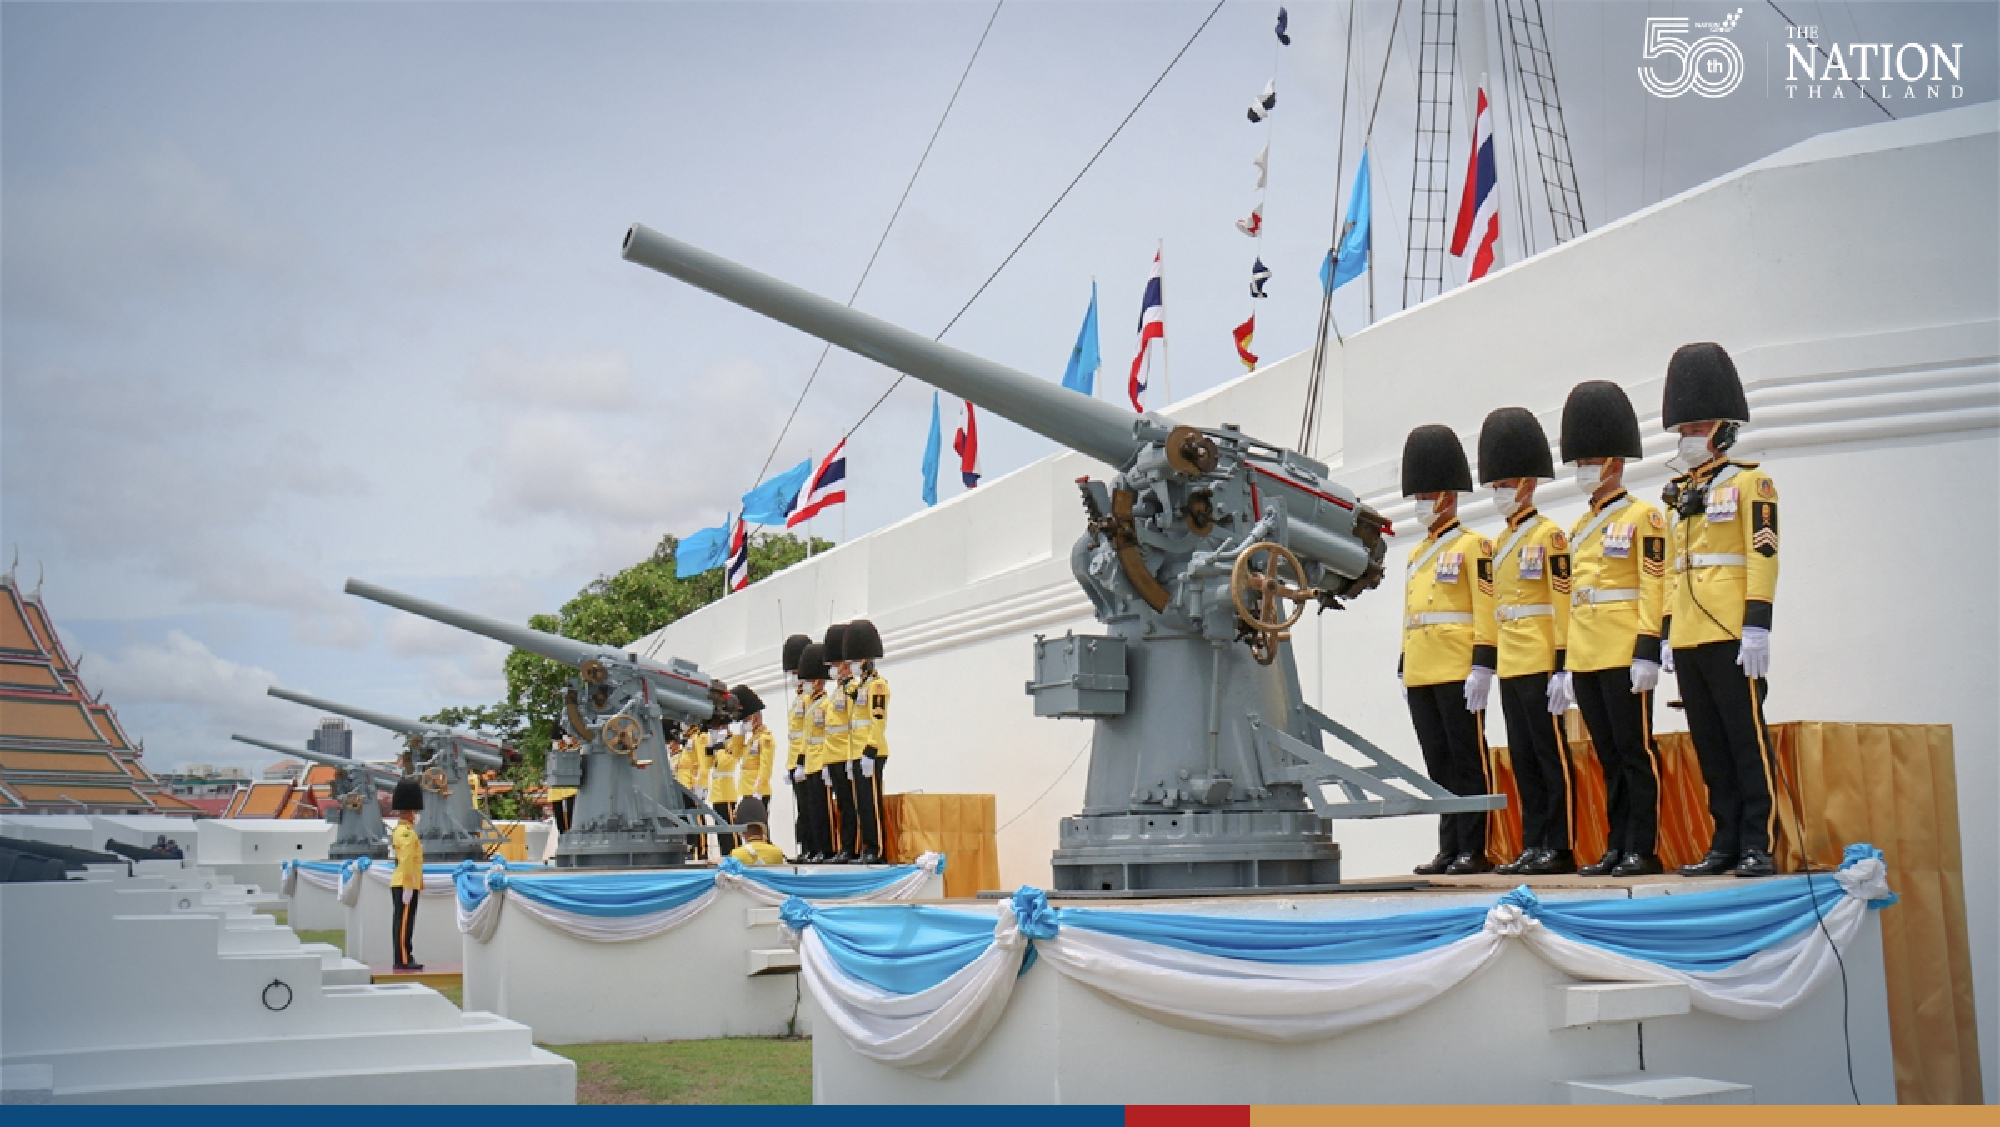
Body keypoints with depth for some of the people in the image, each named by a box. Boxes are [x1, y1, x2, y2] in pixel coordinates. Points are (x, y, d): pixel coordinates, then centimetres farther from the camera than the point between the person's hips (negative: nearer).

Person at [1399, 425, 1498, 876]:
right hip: (1422, 674, 7)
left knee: (1467, 760, -4)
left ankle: (1475, 850, -1)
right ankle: (1450, 848, 12)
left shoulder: (1473, 545, -2)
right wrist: (1404, 669, 18)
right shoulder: (1416, 554, 20)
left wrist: (1482, 666, -16)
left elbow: (1486, 608, -10)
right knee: (1439, 764, 8)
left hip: (1458, 671, -7)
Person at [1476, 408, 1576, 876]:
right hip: (1510, 666, 8)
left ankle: (1560, 848, 0)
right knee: (1523, 759, 9)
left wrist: (1561, 665, -16)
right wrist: (1488, 662, 16)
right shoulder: (1500, 543, 17)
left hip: (1539, 665, -8)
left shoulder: (1549, 534, -5)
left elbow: (1562, 603, -11)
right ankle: (1534, 846, 13)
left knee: (1551, 755, -4)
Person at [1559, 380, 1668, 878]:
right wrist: (1568, 663, 16)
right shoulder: (1578, 528, 19)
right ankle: (1616, 846, 13)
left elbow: (1654, 587, -9)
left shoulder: (1642, 515, -2)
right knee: (1609, 758, 9)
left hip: (1624, 656, -7)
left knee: (1635, 752, -3)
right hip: (1586, 659, 7)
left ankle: (1643, 850, 1)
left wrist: (1647, 652, -17)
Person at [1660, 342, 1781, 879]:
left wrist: (1757, 627, -17)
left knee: (1746, 739, -5)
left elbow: (1763, 556, -9)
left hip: (1731, 634, -7)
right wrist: (1668, 633, 15)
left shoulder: (1749, 482, -1)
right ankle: (1726, 844, 12)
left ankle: (1759, 845, -2)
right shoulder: (1682, 495, 19)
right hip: (1689, 637, 7)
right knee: (1710, 747, 8)